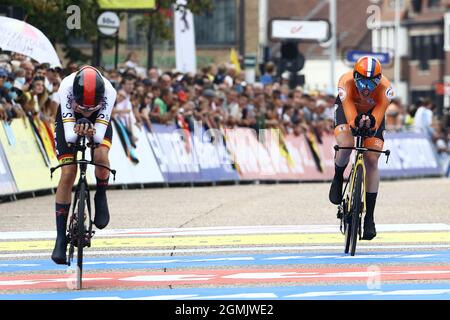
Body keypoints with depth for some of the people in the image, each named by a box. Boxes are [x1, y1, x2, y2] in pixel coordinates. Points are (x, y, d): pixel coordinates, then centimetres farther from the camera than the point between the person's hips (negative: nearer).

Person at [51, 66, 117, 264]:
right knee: (68, 174, -13)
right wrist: (76, 132, -60)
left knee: (100, 155, -30)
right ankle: (61, 238, -6)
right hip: (69, 118, 0)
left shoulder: (108, 91, -38)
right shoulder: (66, 87, -39)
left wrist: (93, 133, -60)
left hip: (98, 120, 0)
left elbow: (100, 135, -39)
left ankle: (101, 198, 2)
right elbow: (68, 136, -40)